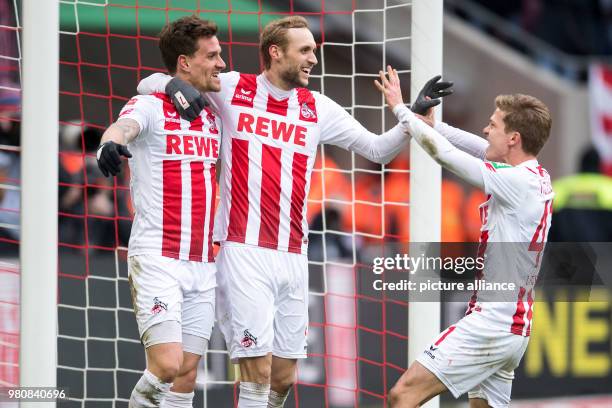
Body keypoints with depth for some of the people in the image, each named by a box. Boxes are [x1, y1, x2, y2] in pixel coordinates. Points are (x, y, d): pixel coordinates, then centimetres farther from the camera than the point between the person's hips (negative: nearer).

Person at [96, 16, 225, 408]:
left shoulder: (214, 116, 13)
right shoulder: (151, 106, -7)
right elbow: (125, 125, -30)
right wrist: (111, 143, -53)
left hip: (203, 265, 6)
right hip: (157, 259, -6)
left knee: (187, 375, 5)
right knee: (167, 364, -18)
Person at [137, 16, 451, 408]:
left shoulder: (318, 108, 11)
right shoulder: (231, 89, 1)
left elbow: (377, 149, 15)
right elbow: (149, 84, 6)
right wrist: (171, 84, -16)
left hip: (292, 256, 5)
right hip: (244, 253, -5)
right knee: (258, 372, -11)